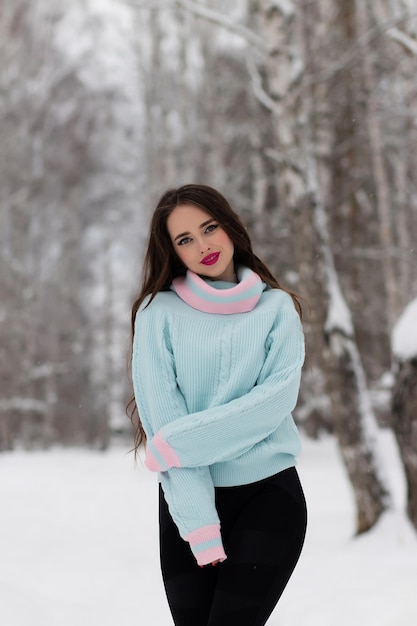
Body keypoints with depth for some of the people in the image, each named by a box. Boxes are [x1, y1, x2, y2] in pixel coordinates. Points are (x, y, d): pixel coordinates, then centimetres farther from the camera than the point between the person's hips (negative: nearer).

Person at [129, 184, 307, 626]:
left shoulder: (277, 307, 5)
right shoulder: (158, 311, 2)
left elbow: (278, 397, -9)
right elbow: (162, 414, -7)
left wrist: (178, 442, -16)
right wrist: (199, 524, -16)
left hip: (268, 494, 0)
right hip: (186, 497, 1)